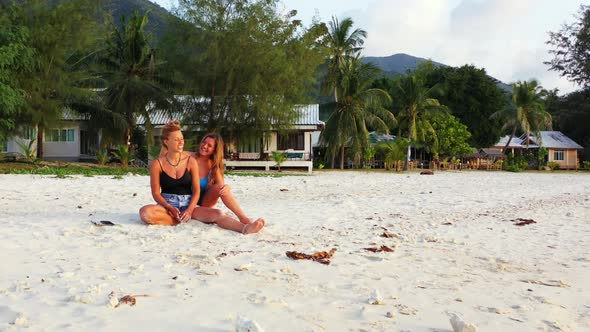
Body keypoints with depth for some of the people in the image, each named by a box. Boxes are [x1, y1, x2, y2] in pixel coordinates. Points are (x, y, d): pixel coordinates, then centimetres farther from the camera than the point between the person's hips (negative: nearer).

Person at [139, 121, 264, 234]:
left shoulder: (191, 161, 1)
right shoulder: (157, 164, -3)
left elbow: (196, 190, 1)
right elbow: (156, 193, -2)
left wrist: (189, 210, -16)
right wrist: (170, 208, -20)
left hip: (188, 204, 1)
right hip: (167, 205, -1)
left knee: (217, 214, -27)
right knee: (145, 212, -35)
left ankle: (245, 228, -48)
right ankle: (183, 220, -23)